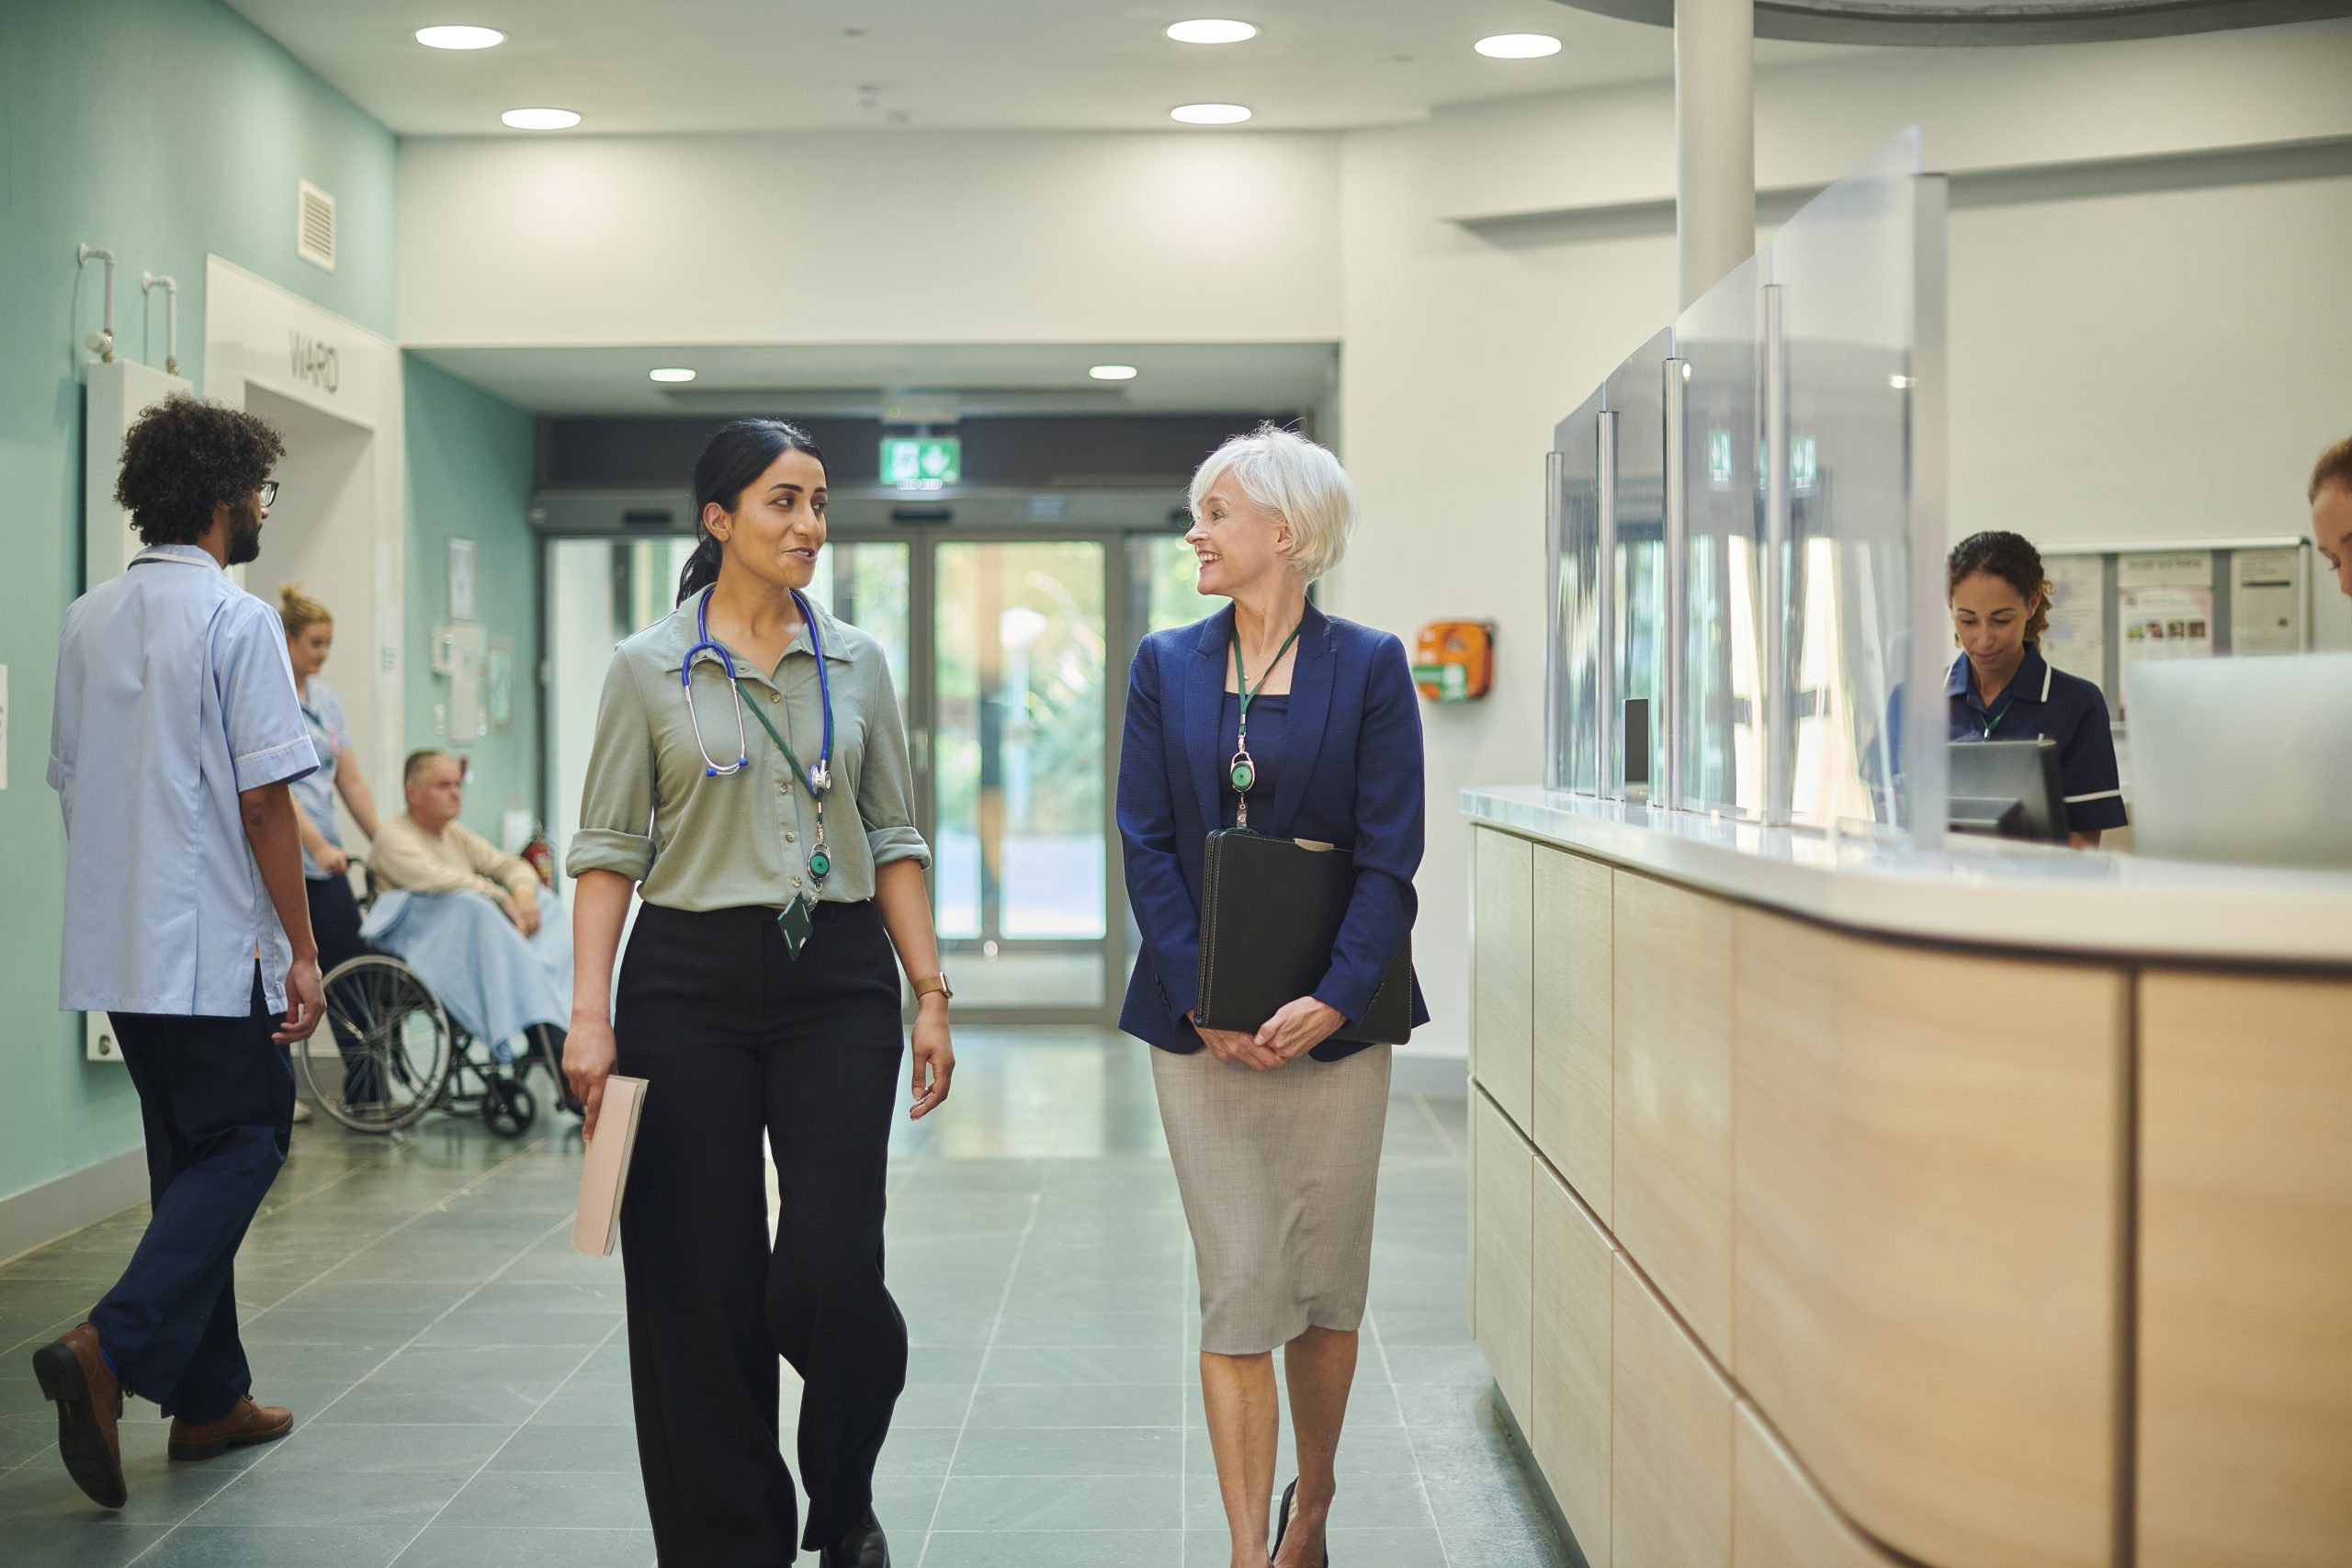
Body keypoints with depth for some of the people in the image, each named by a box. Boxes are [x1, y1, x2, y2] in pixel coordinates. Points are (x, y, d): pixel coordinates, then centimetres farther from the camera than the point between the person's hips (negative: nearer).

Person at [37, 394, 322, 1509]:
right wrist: (302, 949, -10)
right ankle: (112, 1351, -15)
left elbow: (69, 785, 16)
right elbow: (263, 799, -15)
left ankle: (207, 1397, 19)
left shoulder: (88, 620, 10)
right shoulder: (236, 620, -12)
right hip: (216, 945, -8)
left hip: (115, 947, 8)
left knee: (188, 1158, 15)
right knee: (245, 1145, 1)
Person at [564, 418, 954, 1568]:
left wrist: (930, 994, 4)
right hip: (691, 986, -1)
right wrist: (590, 1013, -9)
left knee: (832, 1273, -7)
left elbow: (893, 841, 10)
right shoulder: (648, 668, 1)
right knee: (705, 1285, 3)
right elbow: (607, 849, -1)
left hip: (837, 978, 1)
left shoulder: (856, 663, 9)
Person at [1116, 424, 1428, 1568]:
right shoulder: (1166, 666, 6)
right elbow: (1147, 844, 1)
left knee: (1326, 1277, 9)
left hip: (1331, 1019, -1)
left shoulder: (1369, 667, -1)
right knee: (1238, 1285, -1)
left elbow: (1390, 857, -6)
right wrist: (1201, 997, -9)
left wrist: (1334, 999, -17)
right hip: (1202, 1021, 1)